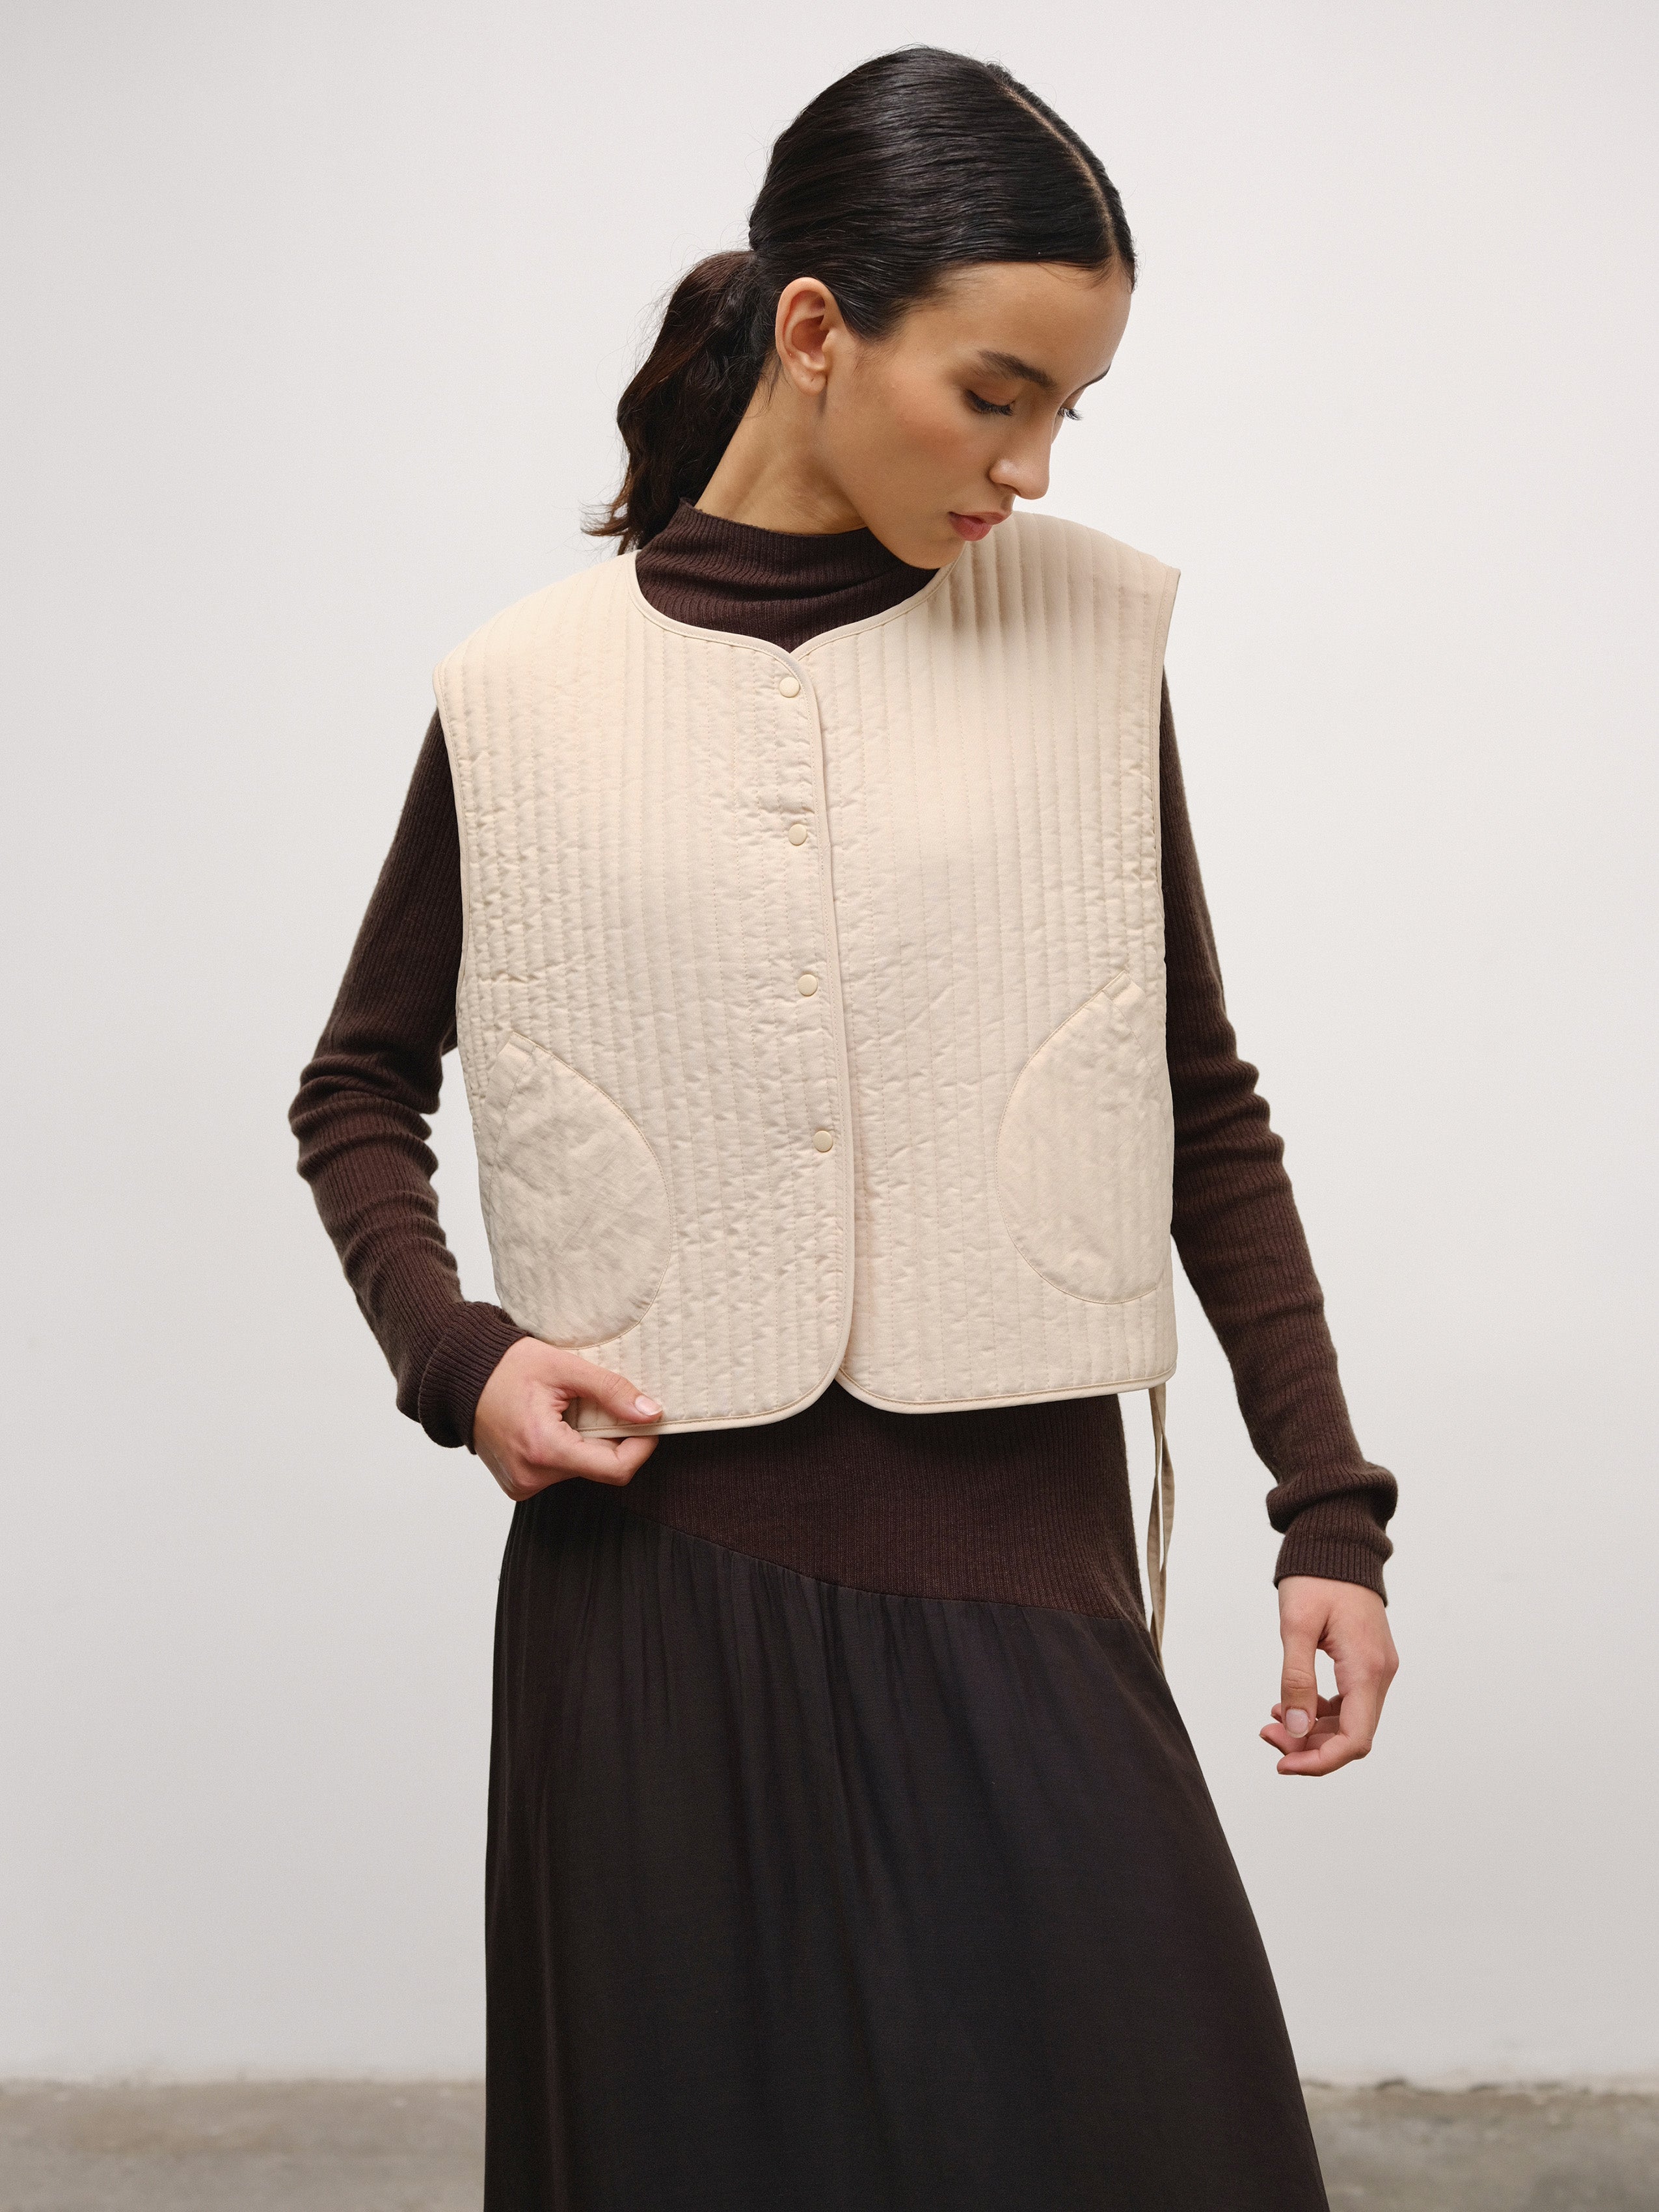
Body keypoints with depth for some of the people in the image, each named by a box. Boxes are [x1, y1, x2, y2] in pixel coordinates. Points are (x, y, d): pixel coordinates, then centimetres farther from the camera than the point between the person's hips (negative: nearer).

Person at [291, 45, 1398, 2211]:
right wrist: (452, 1352, -6)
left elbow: (1202, 1099, 7)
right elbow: (360, 1085, 12)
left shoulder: (1087, 635, 2)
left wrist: (1330, 1505, 5)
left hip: (1019, 1567, 1)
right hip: (659, 1569, 0)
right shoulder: (535, 696, 0)